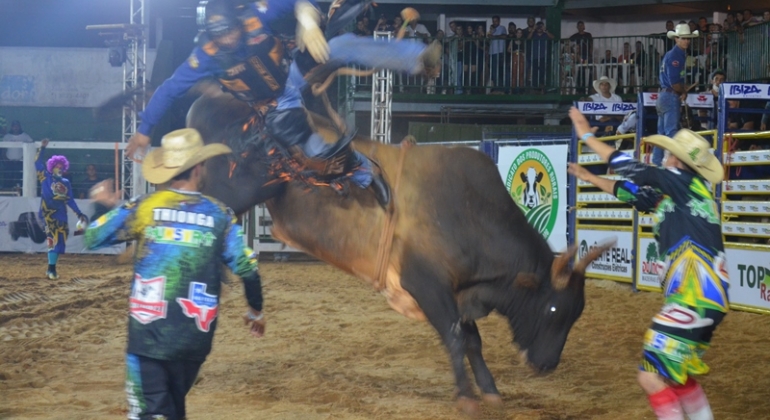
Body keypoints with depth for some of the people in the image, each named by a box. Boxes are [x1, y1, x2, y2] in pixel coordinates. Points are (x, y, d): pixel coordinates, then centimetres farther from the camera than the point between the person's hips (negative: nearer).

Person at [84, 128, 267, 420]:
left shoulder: (144, 207, -2)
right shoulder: (219, 214, 1)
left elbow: (93, 239, 4)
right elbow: (247, 268, 2)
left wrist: (109, 207, 23)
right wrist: (256, 310, 19)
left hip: (149, 331, -2)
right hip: (196, 335, 2)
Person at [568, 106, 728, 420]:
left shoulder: (687, 183, -5)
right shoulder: (674, 194, 18)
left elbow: (631, 169, 0)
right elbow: (633, 192, 32)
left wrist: (587, 135, 9)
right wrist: (590, 179, 40)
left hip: (697, 299, -10)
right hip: (700, 298, 10)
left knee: (652, 376, -11)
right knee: (677, 375, 24)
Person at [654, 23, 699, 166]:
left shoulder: (670, 54, 16)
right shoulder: (675, 55, -14)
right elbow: (674, 82, -21)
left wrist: (682, 91, 5)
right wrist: (684, 92, -4)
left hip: (663, 95, 10)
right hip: (671, 97, -10)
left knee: (662, 133, 12)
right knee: (672, 132, -10)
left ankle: (656, 162, 15)